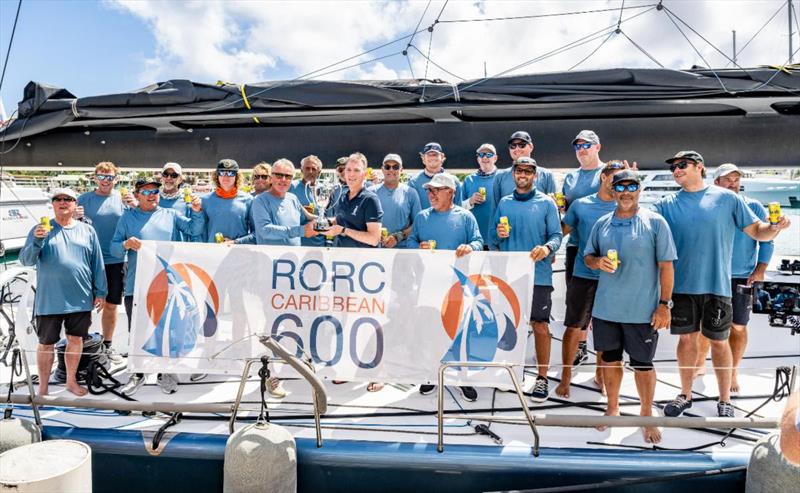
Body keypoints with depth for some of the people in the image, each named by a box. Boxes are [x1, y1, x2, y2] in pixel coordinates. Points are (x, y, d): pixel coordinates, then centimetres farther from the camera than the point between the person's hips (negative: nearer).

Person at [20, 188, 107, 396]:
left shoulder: (87, 230, 6)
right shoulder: (41, 230, 2)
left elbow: (97, 264, 8)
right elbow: (26, 260, -5)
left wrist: (100, 292, 6)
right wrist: (36, 240, -23)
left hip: (80, 299, 2)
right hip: (49, 299, -2)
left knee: (76, 339, 11)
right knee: (46, 343, 6)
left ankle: (71, 380, 29)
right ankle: (43, 387, 19)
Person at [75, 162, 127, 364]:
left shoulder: (122, 198, 5)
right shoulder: (84, 199, 3)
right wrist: (75, 218, -16)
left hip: (115, 260, 1)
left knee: (111, 305, 10)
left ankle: (108, 345, 25)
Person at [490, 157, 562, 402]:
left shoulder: (546, 203, 2)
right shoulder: (504, 203, 12)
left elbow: (557, 235, -4)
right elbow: (493, 238, 15)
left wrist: (547, 248, -25)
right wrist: (498, 234, -9)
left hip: (538, 275, -3)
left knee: (540, 325, -3)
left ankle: (542, 378, 9)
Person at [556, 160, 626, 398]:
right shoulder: (580, 205, 3)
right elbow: (562, 231, 9)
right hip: (583, 276, -1)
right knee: (574, 328, 3)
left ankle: (600, 375, 29)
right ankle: (566, 378, 14)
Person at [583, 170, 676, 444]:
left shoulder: (655, 223, -5)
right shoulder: (602, 224, 7)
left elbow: (666, 266, -5)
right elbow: (587, 256, 14)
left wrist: (664, 304, -10)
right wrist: (597, 262, -10)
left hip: (643, 309, -3)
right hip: (606, 307, 4)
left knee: (642, 364, 8)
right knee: (610, 359, 15)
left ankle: (646, 414, 28)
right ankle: (612, 408, 34)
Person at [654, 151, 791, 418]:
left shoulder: (726, 198, -1)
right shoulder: (666, 204, 3)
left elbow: (757, 231, 0)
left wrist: (775, 227, -21)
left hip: (716, 285, -1)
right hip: (682, 285, 2)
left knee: (719, 341, 8)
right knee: (686, 338, 12)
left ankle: (725, 400, 24)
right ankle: (685, 394, 28)